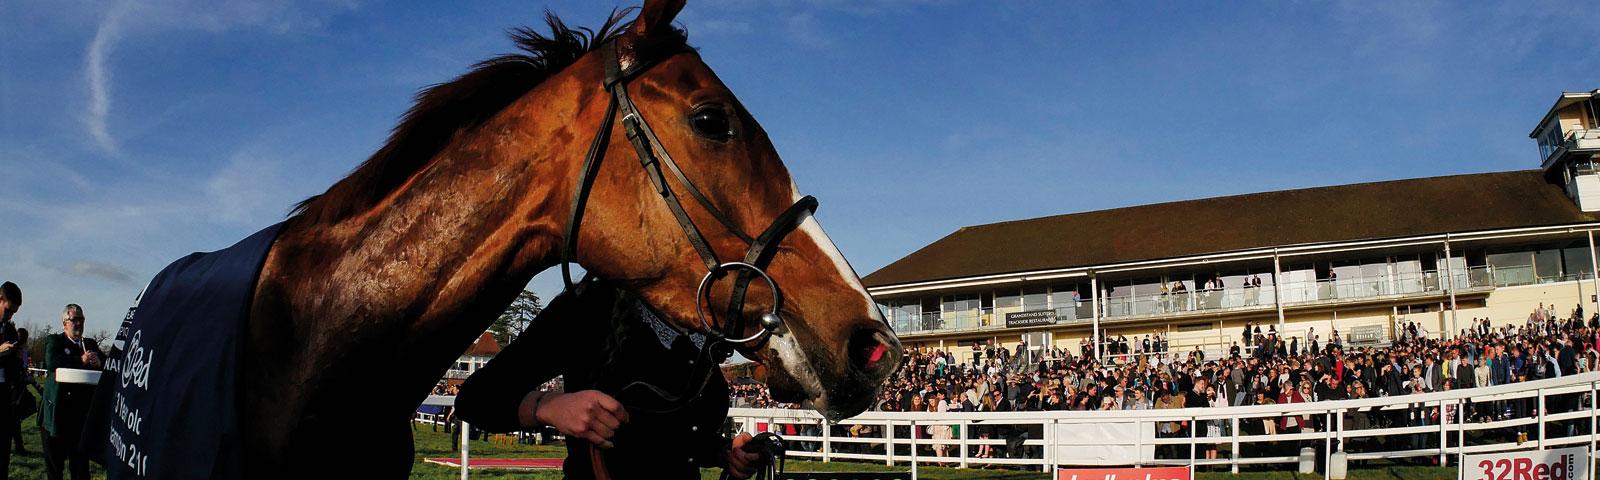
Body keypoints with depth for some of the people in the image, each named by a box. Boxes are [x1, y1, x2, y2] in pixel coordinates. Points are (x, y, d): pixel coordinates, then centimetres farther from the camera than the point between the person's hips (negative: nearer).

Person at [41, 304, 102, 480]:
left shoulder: (90, 344, 15)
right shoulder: (54, 341, 2)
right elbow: (51, 361, -18)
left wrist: (98, 361, -15)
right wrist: (81, 361, -24)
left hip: (82, 412, 3)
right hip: (57, 411, -3)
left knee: (81, 466, 4)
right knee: (54, 462, 6)